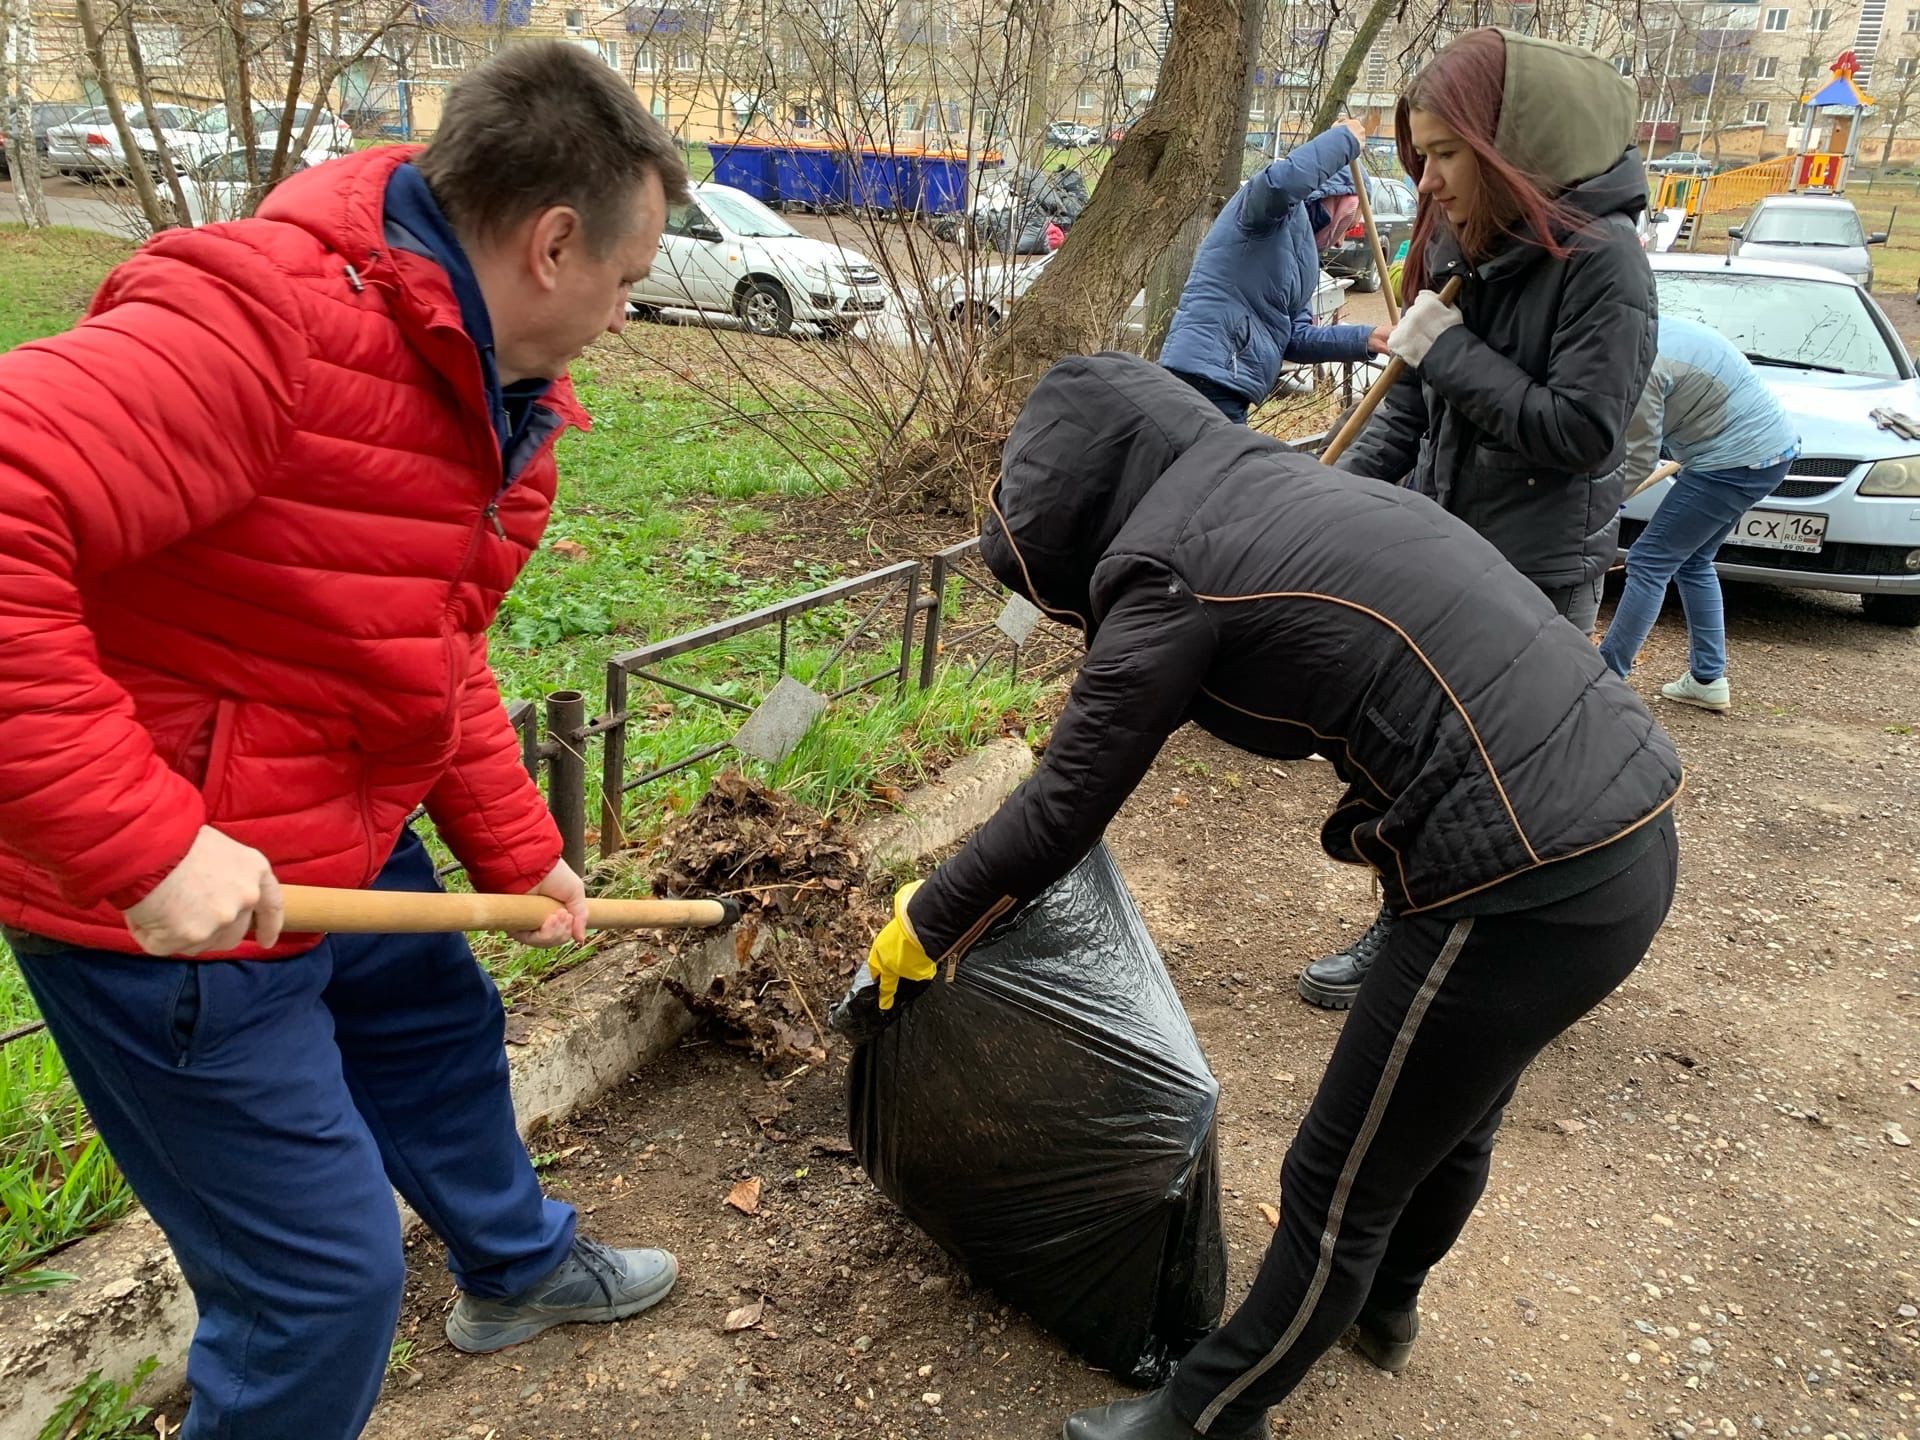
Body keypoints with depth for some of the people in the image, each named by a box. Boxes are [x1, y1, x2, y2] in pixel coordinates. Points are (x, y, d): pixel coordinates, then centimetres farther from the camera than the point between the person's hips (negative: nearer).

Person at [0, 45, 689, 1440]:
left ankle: (517, 1265, 60)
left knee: (441, 1027, 31)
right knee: (325, 1275, 3)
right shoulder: (265, 318, -28)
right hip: (175, 905, -10)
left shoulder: (491, 392, 4)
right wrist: (143, 839, -36)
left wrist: (518, 851, 12)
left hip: (343, 844, 10)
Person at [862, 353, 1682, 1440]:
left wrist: (925, 925, 9)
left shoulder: (1168, 565, -12)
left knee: (1339, 1185, 10)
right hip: (1633, 829, 9)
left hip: (1529, 892, -9)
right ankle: (1383, 1302, 56)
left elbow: (1064, 808, -6)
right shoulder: (1283, 488, 14)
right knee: (1450, 1120, 31)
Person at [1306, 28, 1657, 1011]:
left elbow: (1582, 432, -23)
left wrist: (1449, 350, -19)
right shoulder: (1457, 247, 4)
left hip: (1539, 575, -7)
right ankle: (1403, 934, 35)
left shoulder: (1598, 258, -17)